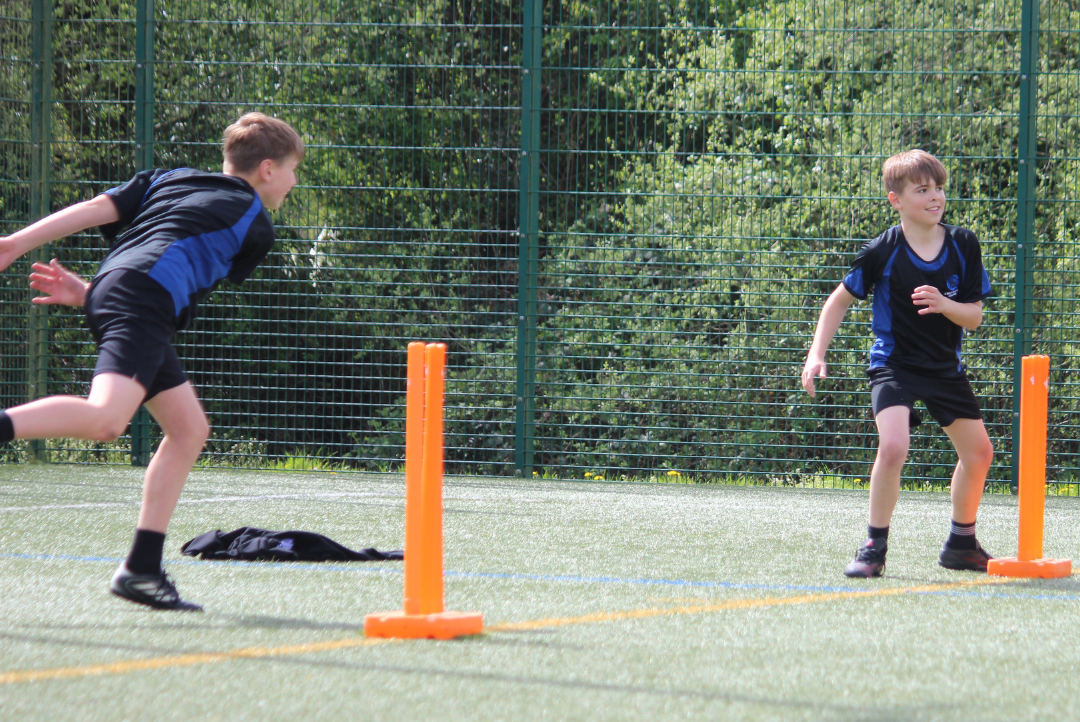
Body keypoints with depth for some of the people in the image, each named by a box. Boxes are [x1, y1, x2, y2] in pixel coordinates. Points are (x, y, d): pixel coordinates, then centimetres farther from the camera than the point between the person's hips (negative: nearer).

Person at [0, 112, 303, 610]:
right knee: (105, 418, -28)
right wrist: (90, 294, 18)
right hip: (143, 303, -8)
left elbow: (98, 208, 15)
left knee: (190, 429, 14)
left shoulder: (168, 178, 32)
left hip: (111, 292, 8)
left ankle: (142, 569, 11)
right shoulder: (256, 226, 16)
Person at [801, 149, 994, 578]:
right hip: (894, 362, -5)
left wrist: (944, 305, -24)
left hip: (946, 366, 5)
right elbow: (841, 300, -2)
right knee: (893, 447, -26)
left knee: (978, 452, 11)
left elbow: (974, 316, -3)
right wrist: (817, 354, -9)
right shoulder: (883, 252, -14)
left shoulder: (964, 245, -5)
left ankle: (961, 543, 33)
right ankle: (874, 547, -12)